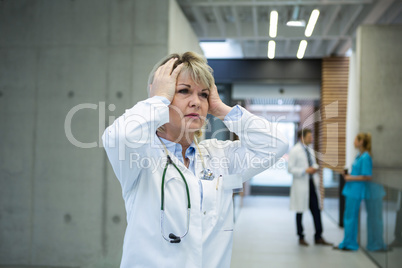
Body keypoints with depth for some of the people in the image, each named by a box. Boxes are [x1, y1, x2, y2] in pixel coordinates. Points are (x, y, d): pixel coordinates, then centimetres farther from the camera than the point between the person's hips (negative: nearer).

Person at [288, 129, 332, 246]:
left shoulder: (310, 151, 13)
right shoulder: (294, 151, -10)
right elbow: (290, 168, -13)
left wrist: (315, 168, 1)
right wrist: (305, 171, -20)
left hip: (312, 184, 6)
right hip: (301, 185, -6)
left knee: (316, 211, 4)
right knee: (300, 212, 5)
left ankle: (318, 237, 11)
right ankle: (301, 238, 16)